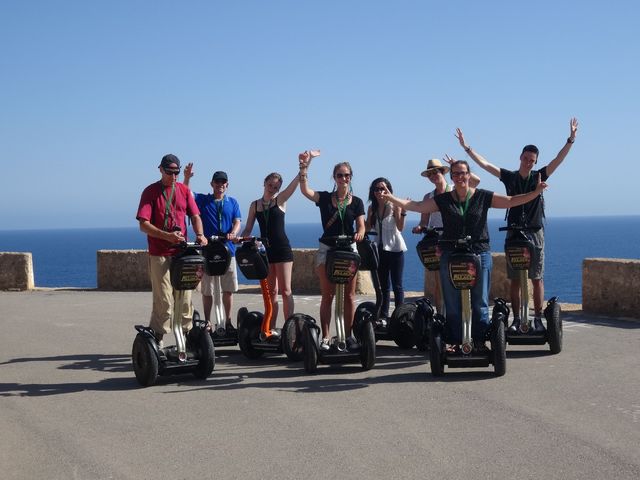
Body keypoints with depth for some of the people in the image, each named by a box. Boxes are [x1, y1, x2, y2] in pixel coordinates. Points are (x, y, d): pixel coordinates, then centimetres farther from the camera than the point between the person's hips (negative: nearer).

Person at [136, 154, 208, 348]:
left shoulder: (184, 190, 11)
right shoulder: (150, 192, -2)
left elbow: (195, 216, 11)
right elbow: (143, 224, -10)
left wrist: (199, 234, -10)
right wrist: (167, 236, -23)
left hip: (182, 252, 4)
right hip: (159, 254, -4)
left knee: (185, 298, 8)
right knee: (163, 301, -7)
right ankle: (157, 340, 0)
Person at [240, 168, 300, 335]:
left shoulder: (280, 200, 0)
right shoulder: (255, 205, 10)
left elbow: (295, 182, -12)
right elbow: (248, 229, 10)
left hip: (282, 249, -4)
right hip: (265, 250, 4)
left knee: (285, 290, -5)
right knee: (270, 291, 8)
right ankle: (271, 328, 11)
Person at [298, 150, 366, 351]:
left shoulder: (356, 202, 5)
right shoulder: (325, 198, 1)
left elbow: (361, 226, -1)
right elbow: (305, 190, -15)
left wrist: (359, 234, -25)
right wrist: (304, 165, -24)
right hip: (327, 250, -1)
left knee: (349, 296, 3)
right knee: (327, 296, 0)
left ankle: (348, 335, 11)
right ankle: (325, 337, 4)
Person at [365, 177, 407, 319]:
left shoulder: (394, 206, -7)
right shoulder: (372, 208, 7)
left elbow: (400, 228, -15)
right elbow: (367, 228, 4)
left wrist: (403, 212, -26)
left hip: (395, 249, -5)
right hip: (380, 249, 5)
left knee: (397, 285, -2)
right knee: (383, 285, 10)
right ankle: (383, 315, 15)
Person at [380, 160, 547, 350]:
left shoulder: (483, 197, 4)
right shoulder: (442, 199, 5)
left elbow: (511, 201, 3)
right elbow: (416, 206, 1)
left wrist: (536, 192, -7)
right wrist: (391, 198, -8)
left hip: (479, 255, -1)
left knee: (480, 303, 3)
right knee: (452, 303, 4)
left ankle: (480, 340, 12)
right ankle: (455, 340, 12)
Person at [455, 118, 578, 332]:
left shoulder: (539, 176, 4)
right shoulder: (509, 176, 5)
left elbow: (558, 160, -5)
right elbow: (484, 164, 4)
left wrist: (571, 139, -16)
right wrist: (466, 147, 0)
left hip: (535, 233, -1)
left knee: (537, 279, -1)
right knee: (514, 280, 3)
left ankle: (538, 319, 3)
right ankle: (516, 319, 8)